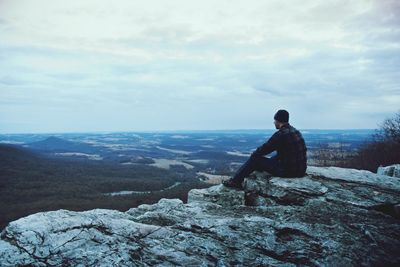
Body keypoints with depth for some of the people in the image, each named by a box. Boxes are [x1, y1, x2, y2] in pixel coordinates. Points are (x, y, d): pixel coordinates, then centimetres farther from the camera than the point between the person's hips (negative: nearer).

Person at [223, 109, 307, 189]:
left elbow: (265, 148, -12)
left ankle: (235, 181, 12)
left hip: (287, 170, -9)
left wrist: (253, 154, 9)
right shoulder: (295, 131, 11)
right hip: (300, 170, 9)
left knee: (255, 159, 1)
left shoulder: (281, 134, -18)